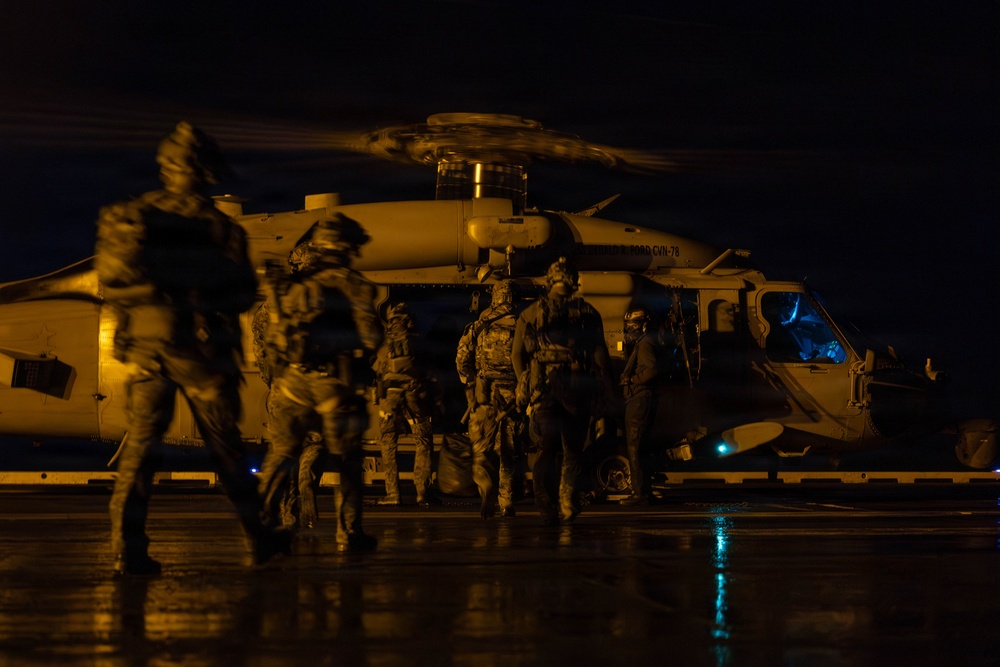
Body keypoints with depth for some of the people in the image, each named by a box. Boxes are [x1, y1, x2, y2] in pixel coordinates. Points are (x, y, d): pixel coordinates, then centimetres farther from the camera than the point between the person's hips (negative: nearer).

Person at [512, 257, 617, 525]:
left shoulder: (530, 313, 9)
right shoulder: (587, 313, 5)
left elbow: (517, 354, 8)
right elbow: (600, 353, 2)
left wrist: (524, 385, 18)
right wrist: (608, 388, 6)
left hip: (542, 391, 1)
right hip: (576, 389, -1)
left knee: (545, 453, 3)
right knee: (573, 451, 11)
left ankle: (547, 510, -6)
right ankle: (567, 501, -4)